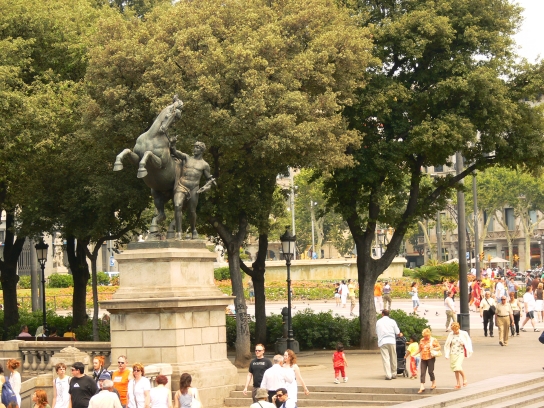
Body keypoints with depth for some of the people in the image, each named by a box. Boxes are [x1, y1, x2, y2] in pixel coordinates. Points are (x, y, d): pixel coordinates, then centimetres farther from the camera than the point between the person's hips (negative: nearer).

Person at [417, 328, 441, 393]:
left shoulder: (433, 340, -1)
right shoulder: (421, 340, 12)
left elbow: (439, 347, 0)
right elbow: (420, 349, 18)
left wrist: (433, 349, -17)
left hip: (430, 358, -4)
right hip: (423, 358, 4)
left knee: (430, 371, -4)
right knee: (423, 373, -2)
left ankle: (434, 383, 21)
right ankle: (422, 387, -2)